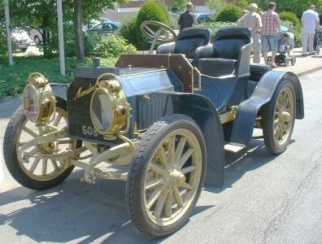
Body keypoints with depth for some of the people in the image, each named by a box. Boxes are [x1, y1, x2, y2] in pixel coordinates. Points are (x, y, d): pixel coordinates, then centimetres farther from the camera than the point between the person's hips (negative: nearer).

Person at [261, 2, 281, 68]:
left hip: (264, 33, 3)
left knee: (265, 49, 6)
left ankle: (265, 63, 5)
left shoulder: (263, 14, 8)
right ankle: (272, 61, -1)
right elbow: (279, 24, 2)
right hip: (272, 33, -3)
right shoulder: (275, 14, -3)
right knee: (274, 49, 7)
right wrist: (279, 30, 19)